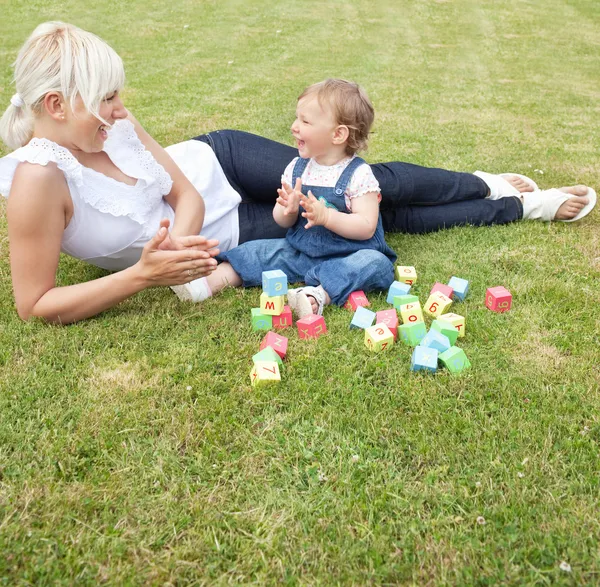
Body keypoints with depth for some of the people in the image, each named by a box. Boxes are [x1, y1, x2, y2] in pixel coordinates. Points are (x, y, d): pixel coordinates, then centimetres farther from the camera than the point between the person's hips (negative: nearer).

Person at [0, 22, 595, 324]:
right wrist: (143, 273, -35)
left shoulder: (113, 123, -13)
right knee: (373, 214, -1)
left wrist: (173, 243, -31)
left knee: (377, 185, 0)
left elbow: (184, 193, -10)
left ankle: (490, 186, 28)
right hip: (221, 235, -4)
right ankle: (522, 203, 16)